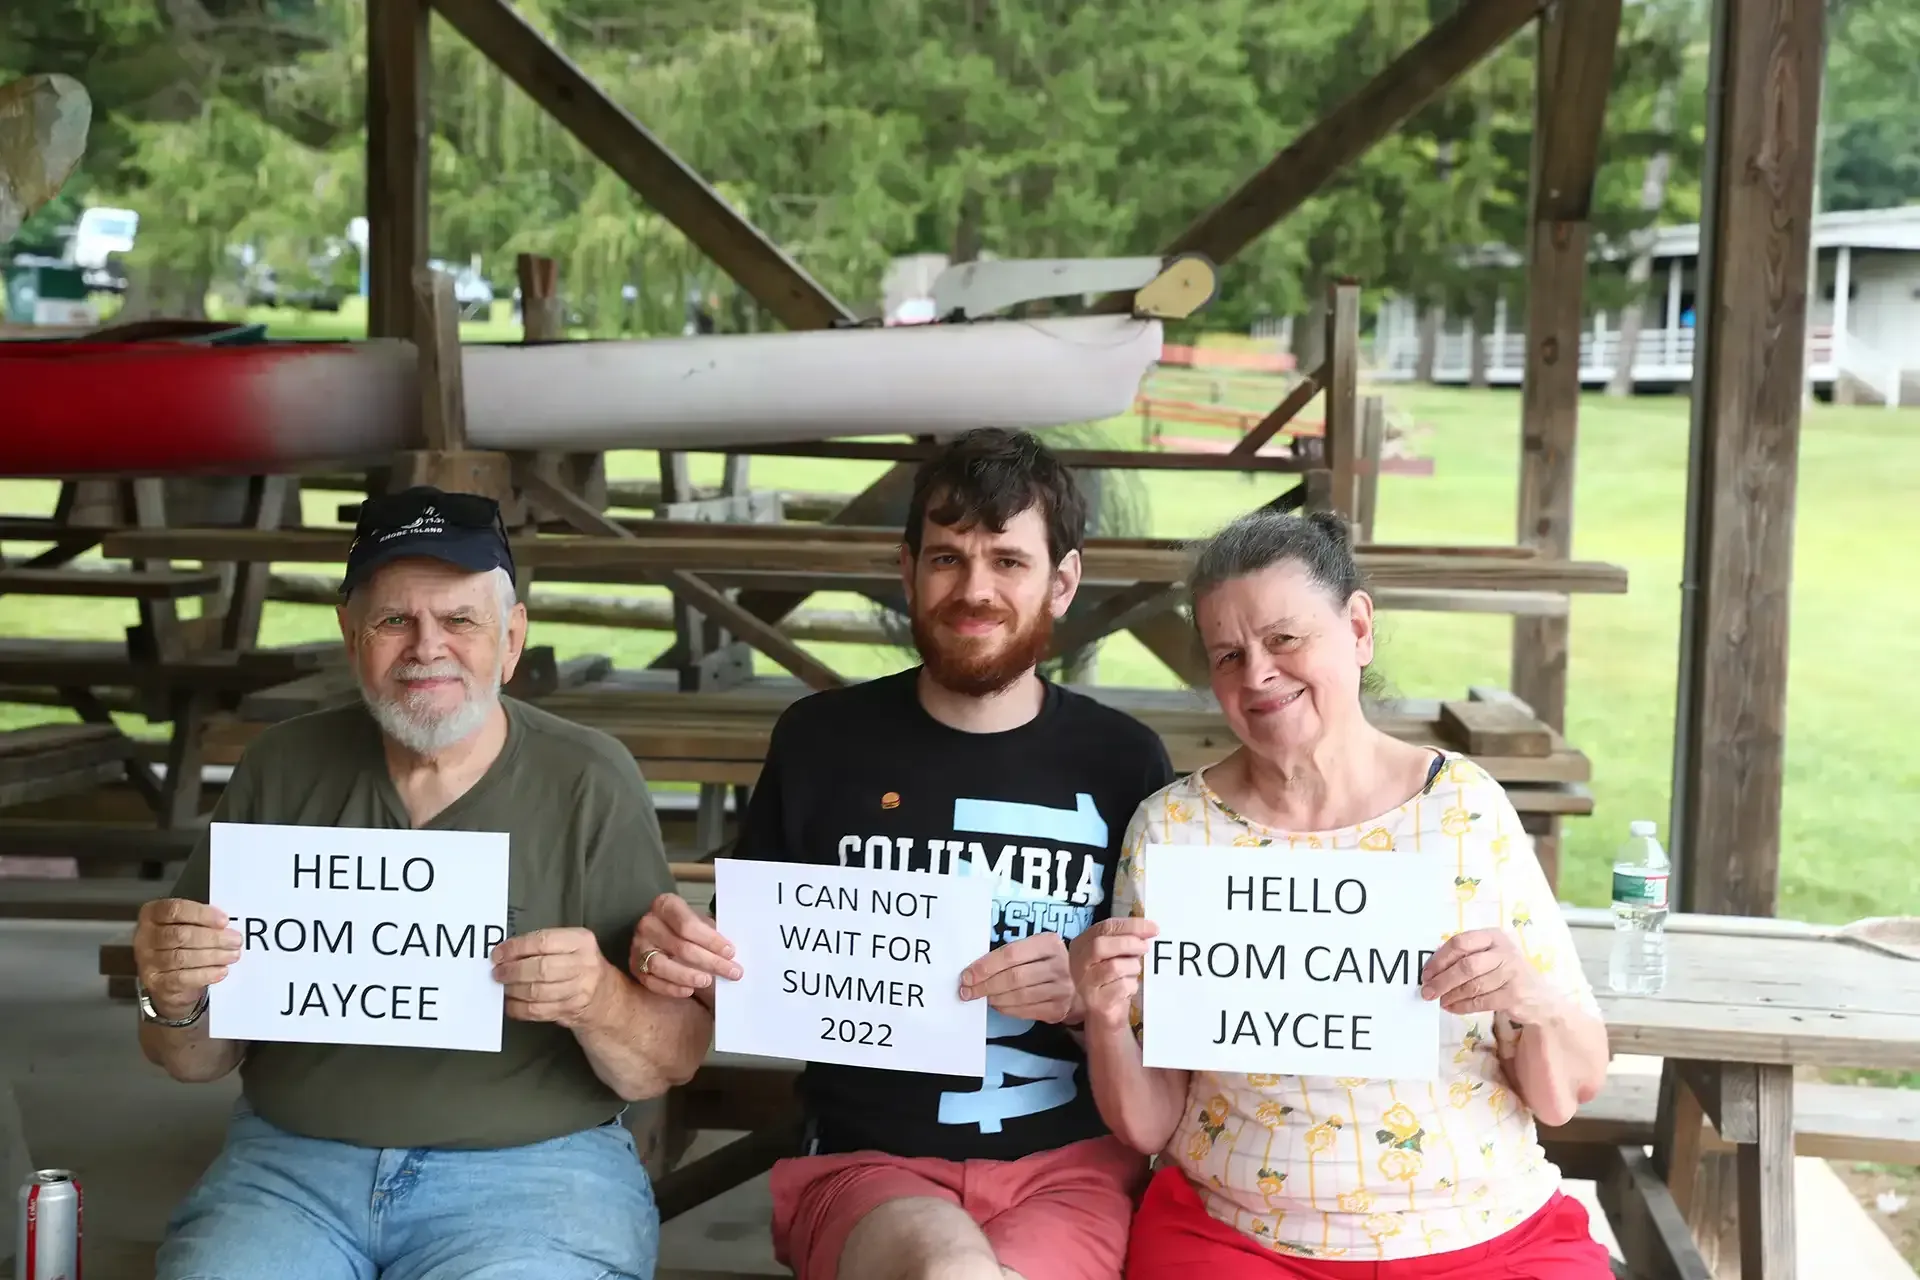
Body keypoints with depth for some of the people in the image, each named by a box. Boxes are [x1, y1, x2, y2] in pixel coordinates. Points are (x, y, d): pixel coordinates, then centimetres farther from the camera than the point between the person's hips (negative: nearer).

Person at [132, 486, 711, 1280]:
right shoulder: (280, 770, 4)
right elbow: (200, 1061, 10)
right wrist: (175, 1002, -13)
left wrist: (600, 1002, -24)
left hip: (530, 1167, -2)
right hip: (294, 1162, 2)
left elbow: (674, 1063, -3)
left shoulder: (591, 783, -4)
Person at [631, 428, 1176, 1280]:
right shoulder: (820, 741, 5)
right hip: (865, 1161, 0)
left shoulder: (1124, 761, 4)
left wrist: (1087, 993, -13)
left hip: (1071, 1165, 1)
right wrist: (684, 960, -8)